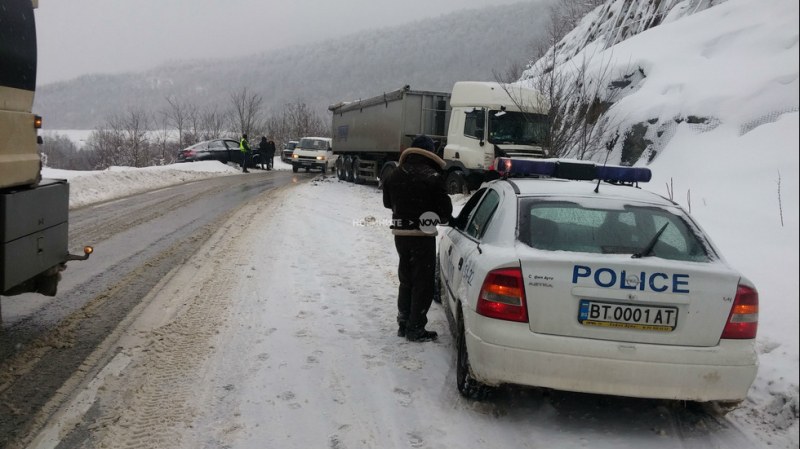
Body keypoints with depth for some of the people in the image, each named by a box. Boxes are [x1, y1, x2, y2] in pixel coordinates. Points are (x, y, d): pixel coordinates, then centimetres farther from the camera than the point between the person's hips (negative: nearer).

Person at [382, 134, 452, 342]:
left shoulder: (394, 175, 4)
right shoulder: (433, 177, -14)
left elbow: (388, 203, 16)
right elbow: (445, 208, -10)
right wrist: (443, 218, 11)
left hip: (400, 233, 6)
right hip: (423, 234, -6)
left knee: (406, 280, 19)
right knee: (423, 283, 4)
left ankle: (403, 324, 24)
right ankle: (416, 329, 5)